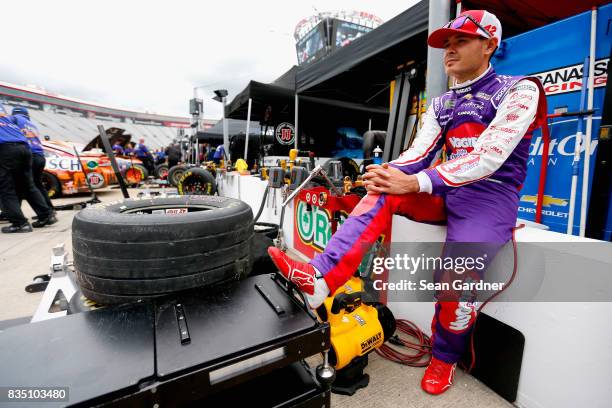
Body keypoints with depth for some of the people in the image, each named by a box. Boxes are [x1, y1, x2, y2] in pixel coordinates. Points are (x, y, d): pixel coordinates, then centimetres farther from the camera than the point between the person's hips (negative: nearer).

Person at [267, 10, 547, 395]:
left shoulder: (519, 90, -4)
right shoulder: (441, 105, 14)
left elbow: (490, 155, -20)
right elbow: (420, 153, 2)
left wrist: (417, 182, -32)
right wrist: (389, 172, -21)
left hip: (491, 196, -5)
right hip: (447, 192, 5)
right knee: (383, 193, -20)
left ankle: (445, 357, 6)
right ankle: (320, 278, -29)